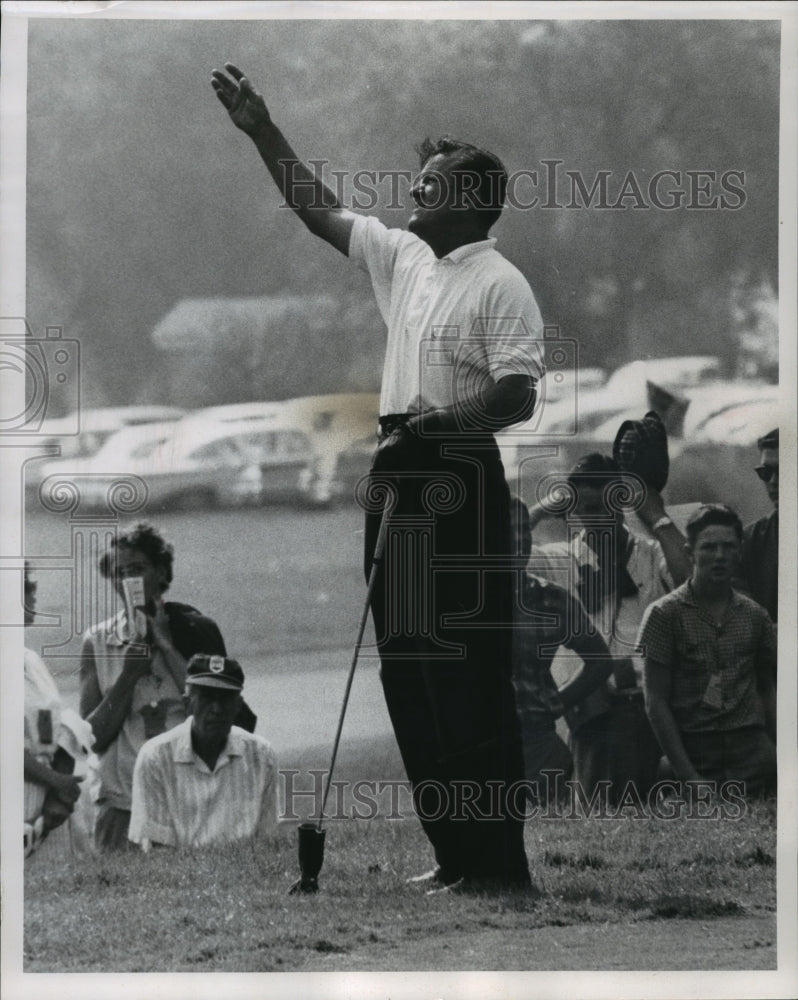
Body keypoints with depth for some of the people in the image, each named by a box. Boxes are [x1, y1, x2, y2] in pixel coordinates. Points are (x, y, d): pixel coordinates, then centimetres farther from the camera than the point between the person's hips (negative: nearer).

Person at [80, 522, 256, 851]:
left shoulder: (196, 630, 4)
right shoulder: (97, 641, 6)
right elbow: (92, 738, 2)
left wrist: (167, 645, -9)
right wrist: (128, 676, -11)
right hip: (123, 802, 1)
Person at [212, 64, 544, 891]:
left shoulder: (500, 286, -9)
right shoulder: (401, 257, 15)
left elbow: (518, 393, -17)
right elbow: (319, 211, 22)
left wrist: (438, 424, -27)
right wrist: (263, 133, 20)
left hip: (461, 482, -9)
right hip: (401, 480, 9)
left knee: (468, 677, -9)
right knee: (407, 669, 8)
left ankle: (496, 861, -8)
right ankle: (453, 851, 13)